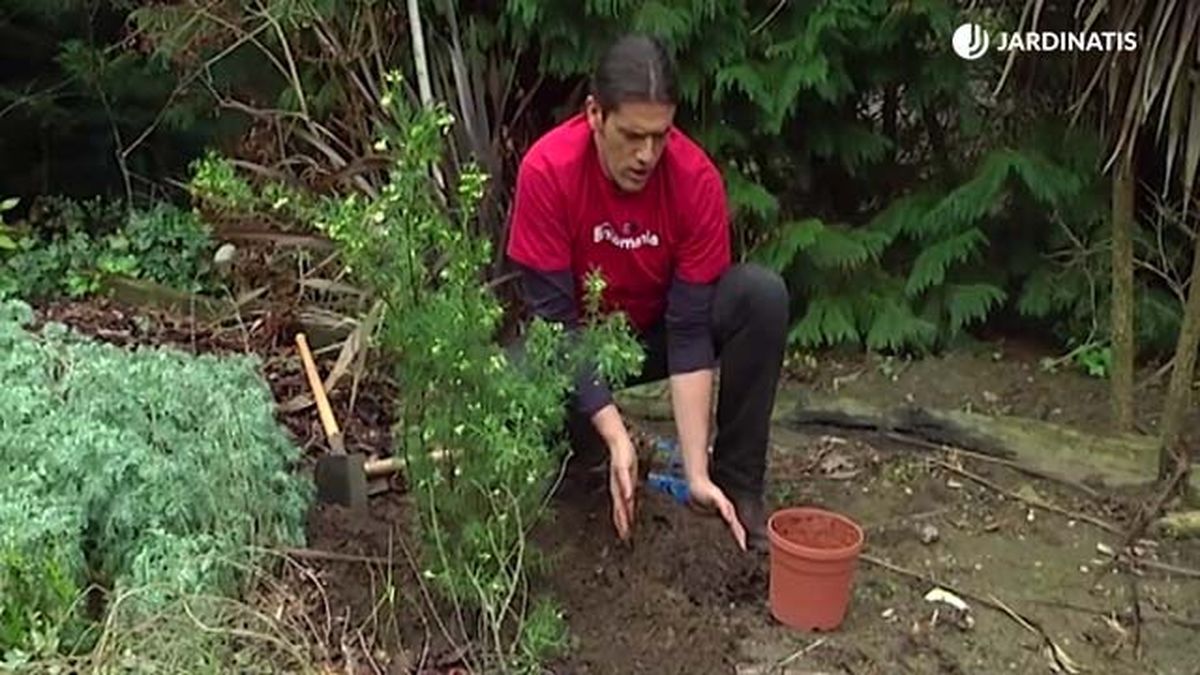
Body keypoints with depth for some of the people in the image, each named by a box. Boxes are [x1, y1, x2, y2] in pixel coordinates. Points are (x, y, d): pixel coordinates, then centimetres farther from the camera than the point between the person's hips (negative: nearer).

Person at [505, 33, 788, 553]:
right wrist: (616, 436, -34)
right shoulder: (547, 170, -27)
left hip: (659, 329, 2)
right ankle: (569, 440, 5)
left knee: (762, 295, -27)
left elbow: (690, 325, -22)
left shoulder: (696, 178, -24)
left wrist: (696, 471, -28)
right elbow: (553, 317, -25)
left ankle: (735, 484, -13)